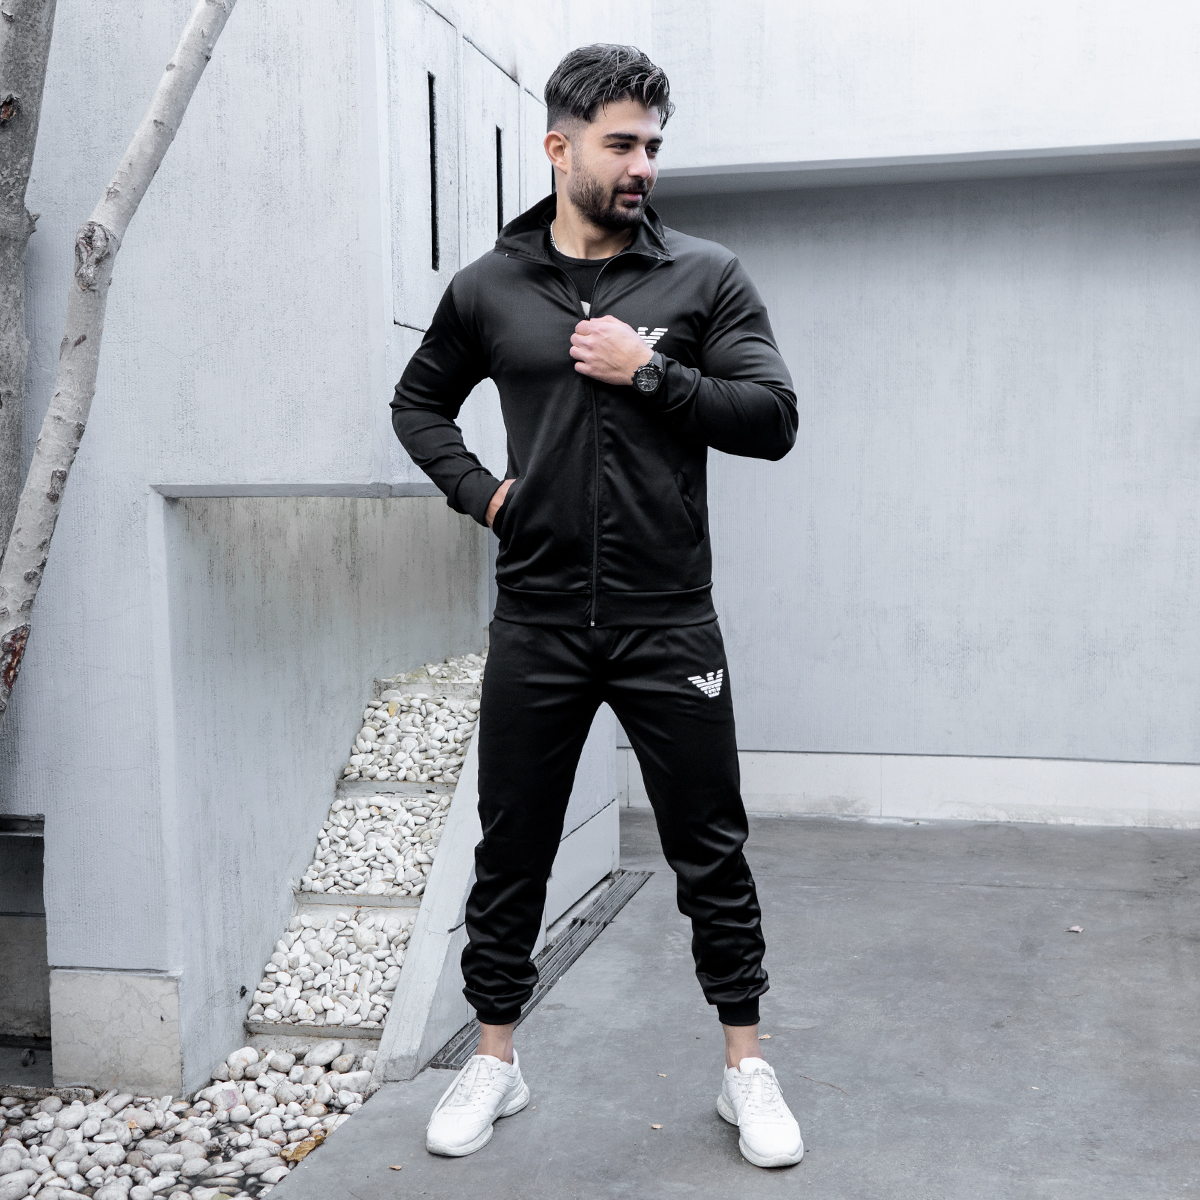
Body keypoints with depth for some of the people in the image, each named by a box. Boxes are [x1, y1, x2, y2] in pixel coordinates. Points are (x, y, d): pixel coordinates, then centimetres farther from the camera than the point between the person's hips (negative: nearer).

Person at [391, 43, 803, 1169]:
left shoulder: (706, 276, 1)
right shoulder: (488, 287, 5)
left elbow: (773, 418, -6)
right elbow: (417, 403, 19)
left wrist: (648, 371, -15)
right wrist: (476, 489, 3)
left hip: (668, 622, -1)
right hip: (536, 624, 1)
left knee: (711, 851, 7)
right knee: (510, 853, 10)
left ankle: (747, 1066, 23)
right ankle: (494, 1058, 28)